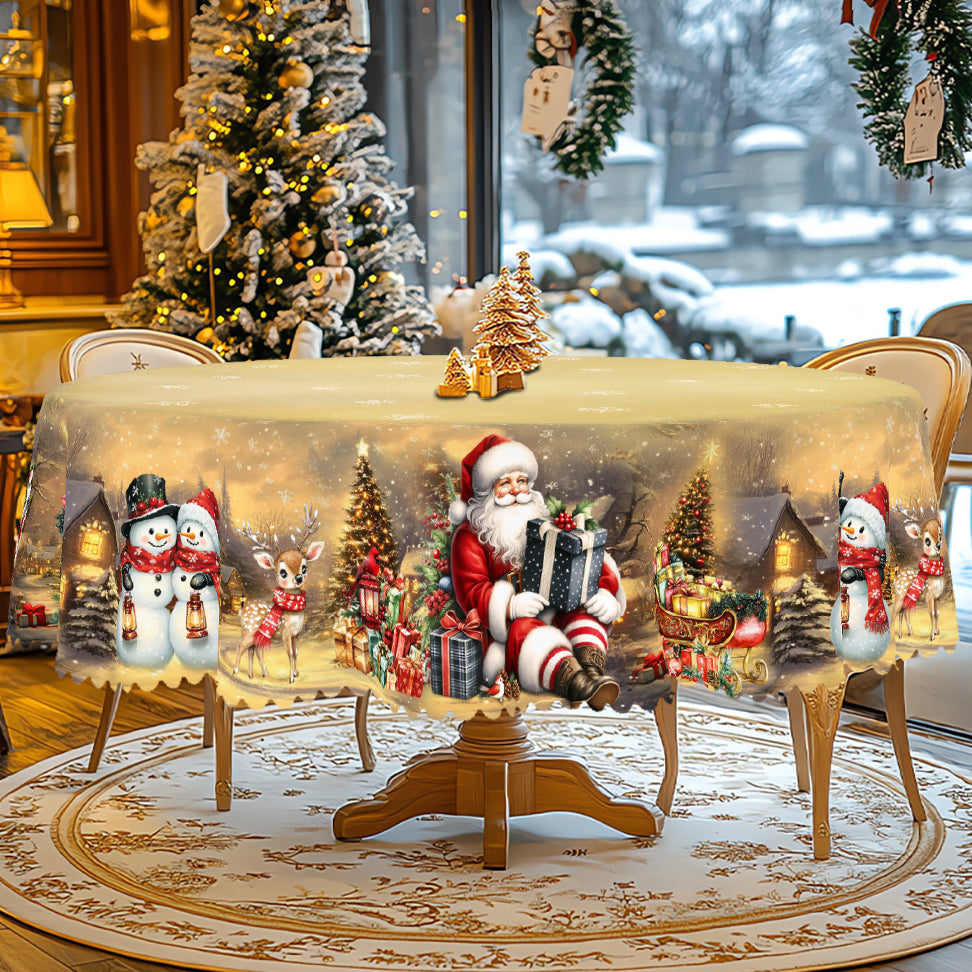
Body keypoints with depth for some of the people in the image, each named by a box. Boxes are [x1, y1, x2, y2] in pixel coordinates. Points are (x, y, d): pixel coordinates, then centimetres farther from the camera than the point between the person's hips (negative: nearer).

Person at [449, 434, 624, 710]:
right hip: (504, 629, -5)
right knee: (524, 630, -38)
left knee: (586, 606, -22)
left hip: (556, 618, 5)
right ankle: (575, 683, -66)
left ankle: (591, 669, -48)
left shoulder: (544, 524, 19)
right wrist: (510, 605, -31)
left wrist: (605, 592, -17)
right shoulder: (470, 536, 4)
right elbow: (471, 592, -10)